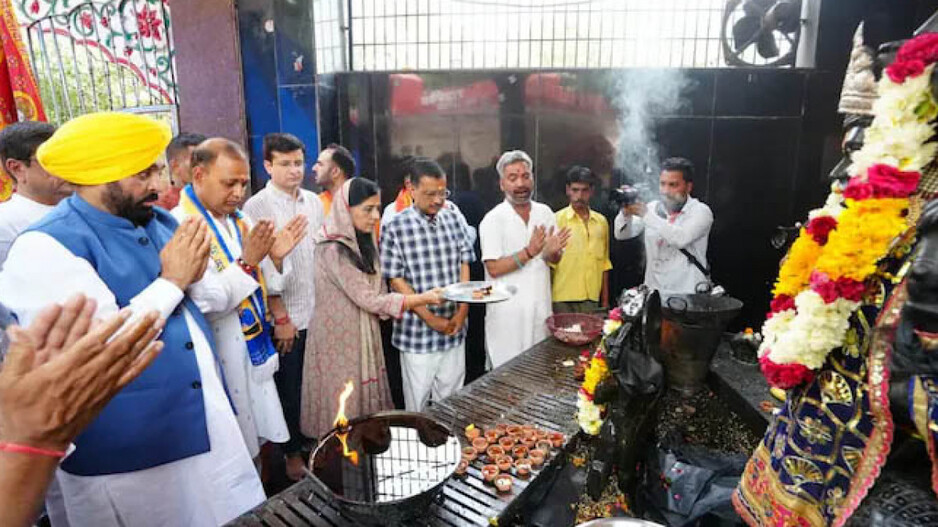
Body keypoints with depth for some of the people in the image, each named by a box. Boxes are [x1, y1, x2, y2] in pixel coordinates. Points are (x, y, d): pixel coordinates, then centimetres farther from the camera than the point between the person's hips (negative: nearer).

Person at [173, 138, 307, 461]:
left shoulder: (239, 221, 6)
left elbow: (265, 287, 11)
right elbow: (203, 301, -22)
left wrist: (275, 257, -7)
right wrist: (245, 263, -25)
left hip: (256, 351, 7)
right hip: (220, 359, -6)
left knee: (260, 441, 17)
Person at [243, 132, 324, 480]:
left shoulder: (314, 202, 7)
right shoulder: (257, 207, -9)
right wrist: (281, 318, -11)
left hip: (319, 314, 4)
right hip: (287, 319, -4)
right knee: (290, 390, 10)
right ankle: (293, 454, 29)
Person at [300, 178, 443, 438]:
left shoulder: (361, 243, 7)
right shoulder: (333, 250, -20)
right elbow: (369, 299, -20)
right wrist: (423, 298, -18)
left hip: (362, 336, 8)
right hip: (340, 339, -8)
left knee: (367, 398, 14)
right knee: (344, 408, 6)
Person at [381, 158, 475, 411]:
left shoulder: (453, 220, 3)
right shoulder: (395, 228, -10)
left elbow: (464, 265, 7)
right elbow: (396, 281, -10)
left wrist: (462, 312, -4)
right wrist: (432, 319, -13)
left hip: (454, 328, 4)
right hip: (417, 332, -4)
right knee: (417, 401, 11)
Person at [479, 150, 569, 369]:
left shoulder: (545, 213, 6)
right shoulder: (493, 220, -10)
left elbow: (555, 259, 11)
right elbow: (494, 268, -15)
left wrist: (552, 251, -12)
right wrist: (529, 252, -24)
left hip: (541, 308, 5)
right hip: (507, 312, -5)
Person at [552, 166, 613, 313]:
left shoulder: (601, 221, 10)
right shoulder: (557, 219, -3)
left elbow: (604, 263, 16)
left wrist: (605, 301, 15)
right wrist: (548, 300, -5)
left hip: (592, 300, 4)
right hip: (563, 300, -3)